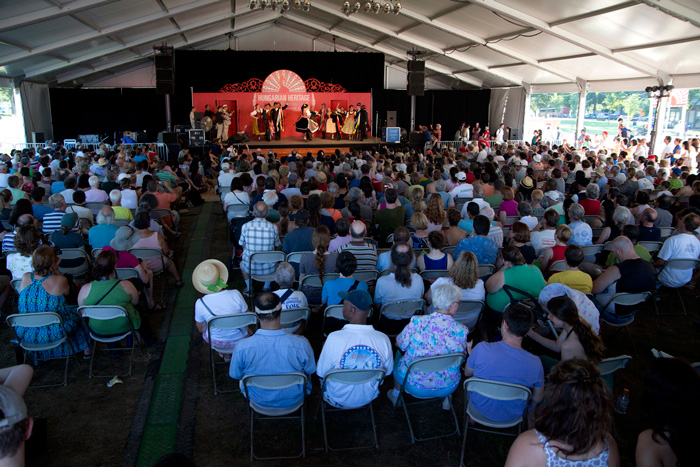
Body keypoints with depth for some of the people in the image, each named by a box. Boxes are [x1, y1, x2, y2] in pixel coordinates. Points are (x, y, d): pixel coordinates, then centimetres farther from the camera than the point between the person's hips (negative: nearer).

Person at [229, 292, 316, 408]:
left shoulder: (242, 347, -31)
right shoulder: (301, 344, -32)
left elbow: (235, 375, -11)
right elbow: (310, 370, -12)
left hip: (258, 401, 1)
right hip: (293, 400, 0)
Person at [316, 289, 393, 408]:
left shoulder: (333, 338, -31)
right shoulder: (383, 339, -22)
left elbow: (321, 374, -17)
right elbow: (387, 372, -5)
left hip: (337, 400, -2)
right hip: (368, 398, 3)